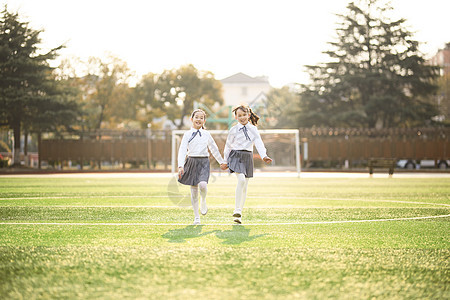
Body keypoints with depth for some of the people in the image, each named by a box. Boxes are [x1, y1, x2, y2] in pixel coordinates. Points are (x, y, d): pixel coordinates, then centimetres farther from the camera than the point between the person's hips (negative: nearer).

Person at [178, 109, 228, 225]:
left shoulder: (207, 134, 8)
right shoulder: (187, 134, 2)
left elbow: (214, 149, 20)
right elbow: (182, 150, -6)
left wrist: (222, 162, 28)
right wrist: (181, 166, -19)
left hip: (204, 162, 0)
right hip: (192, 162, 0)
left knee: (202, 185, -26)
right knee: (193, 190, 3)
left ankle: (204, 201, 7)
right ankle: (196, 217, 13)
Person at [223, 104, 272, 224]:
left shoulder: (253, 129, 7)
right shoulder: (234, 130, 2)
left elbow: (259, 143, 0)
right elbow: (228, 146, 11)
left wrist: (264, 156, -16)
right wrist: (225, 161, 15)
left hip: (248, 157, 4)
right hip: (236, 156, -3)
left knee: (244, 187, 5)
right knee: (241, 179, -25)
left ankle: (239, 214, 14)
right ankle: (237, 210, -20)